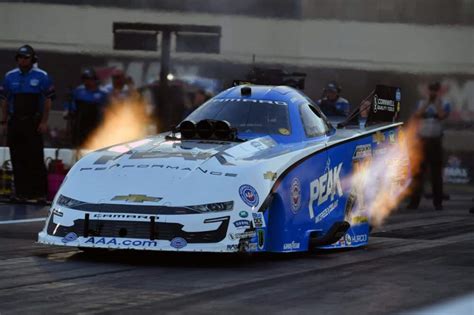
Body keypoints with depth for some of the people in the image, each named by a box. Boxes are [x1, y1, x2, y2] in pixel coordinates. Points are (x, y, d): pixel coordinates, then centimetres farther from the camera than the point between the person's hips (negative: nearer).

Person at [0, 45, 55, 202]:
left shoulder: (41, 76, -1)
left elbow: (48, 100, -2)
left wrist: (44, 122, -8)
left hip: (34, 122, -4)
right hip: (15, 122, 4)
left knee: (36, 158, -7)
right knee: (17, 159, 4)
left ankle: (40, 192, -5)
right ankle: (21, 192, 9)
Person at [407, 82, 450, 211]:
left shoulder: (444, 105, 7)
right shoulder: (422, 103, 11)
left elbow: (442, 115, -14)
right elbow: (417, 115, -7)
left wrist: (437, 102, -7)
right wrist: (427, 102, -7)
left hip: (436, 141, -1)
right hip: (422, 141, 1)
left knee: (436, 172, 1)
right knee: (418, 172, -2)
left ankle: (438, 201, 5)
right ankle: (414, 201, 0)